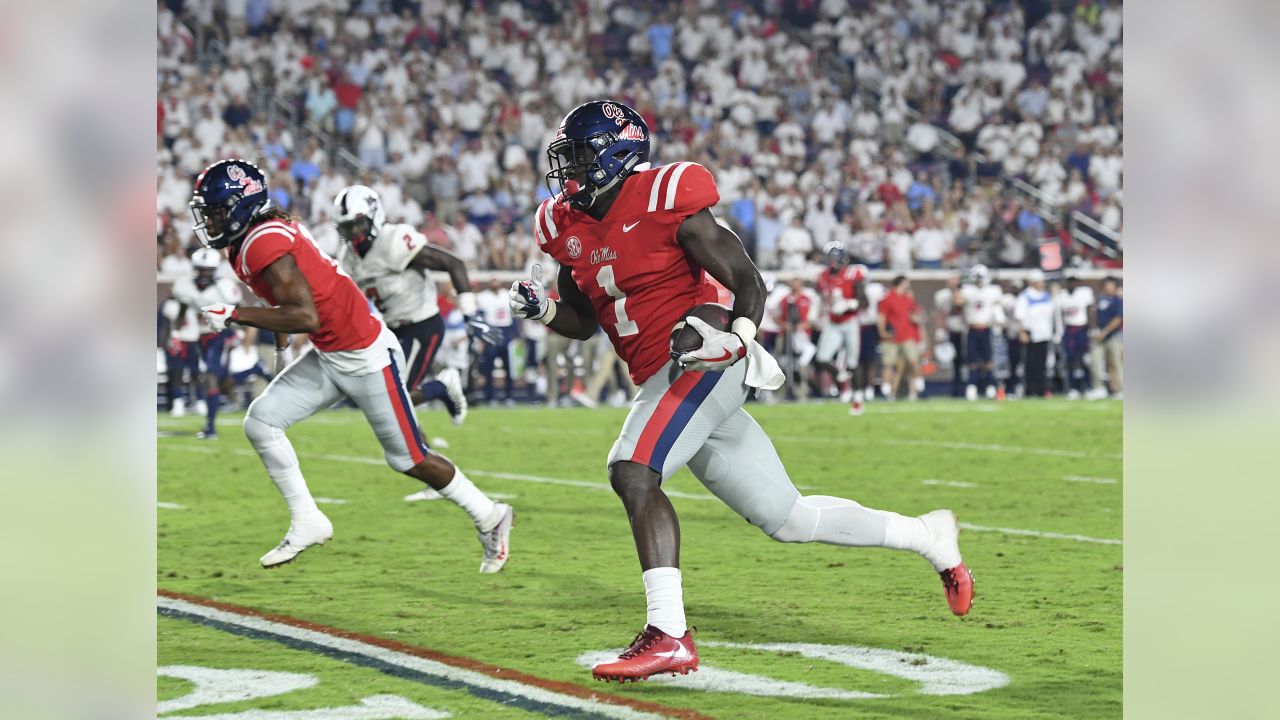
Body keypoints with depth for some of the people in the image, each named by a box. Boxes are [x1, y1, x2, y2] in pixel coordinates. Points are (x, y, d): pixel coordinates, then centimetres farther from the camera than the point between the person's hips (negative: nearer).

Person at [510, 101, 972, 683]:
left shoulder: (665, 200, -11)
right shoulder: (568, 226, 11)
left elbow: (747, 281, -9)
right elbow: (583, 321, 22)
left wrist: (739, 337, -27)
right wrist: (540, 310, 1)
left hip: (701, 366, -8)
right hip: (661, 382, 8)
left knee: (632, 472, -27)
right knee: (787, 519, 11)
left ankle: (668, 636, -30)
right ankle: (929, 536, 26)